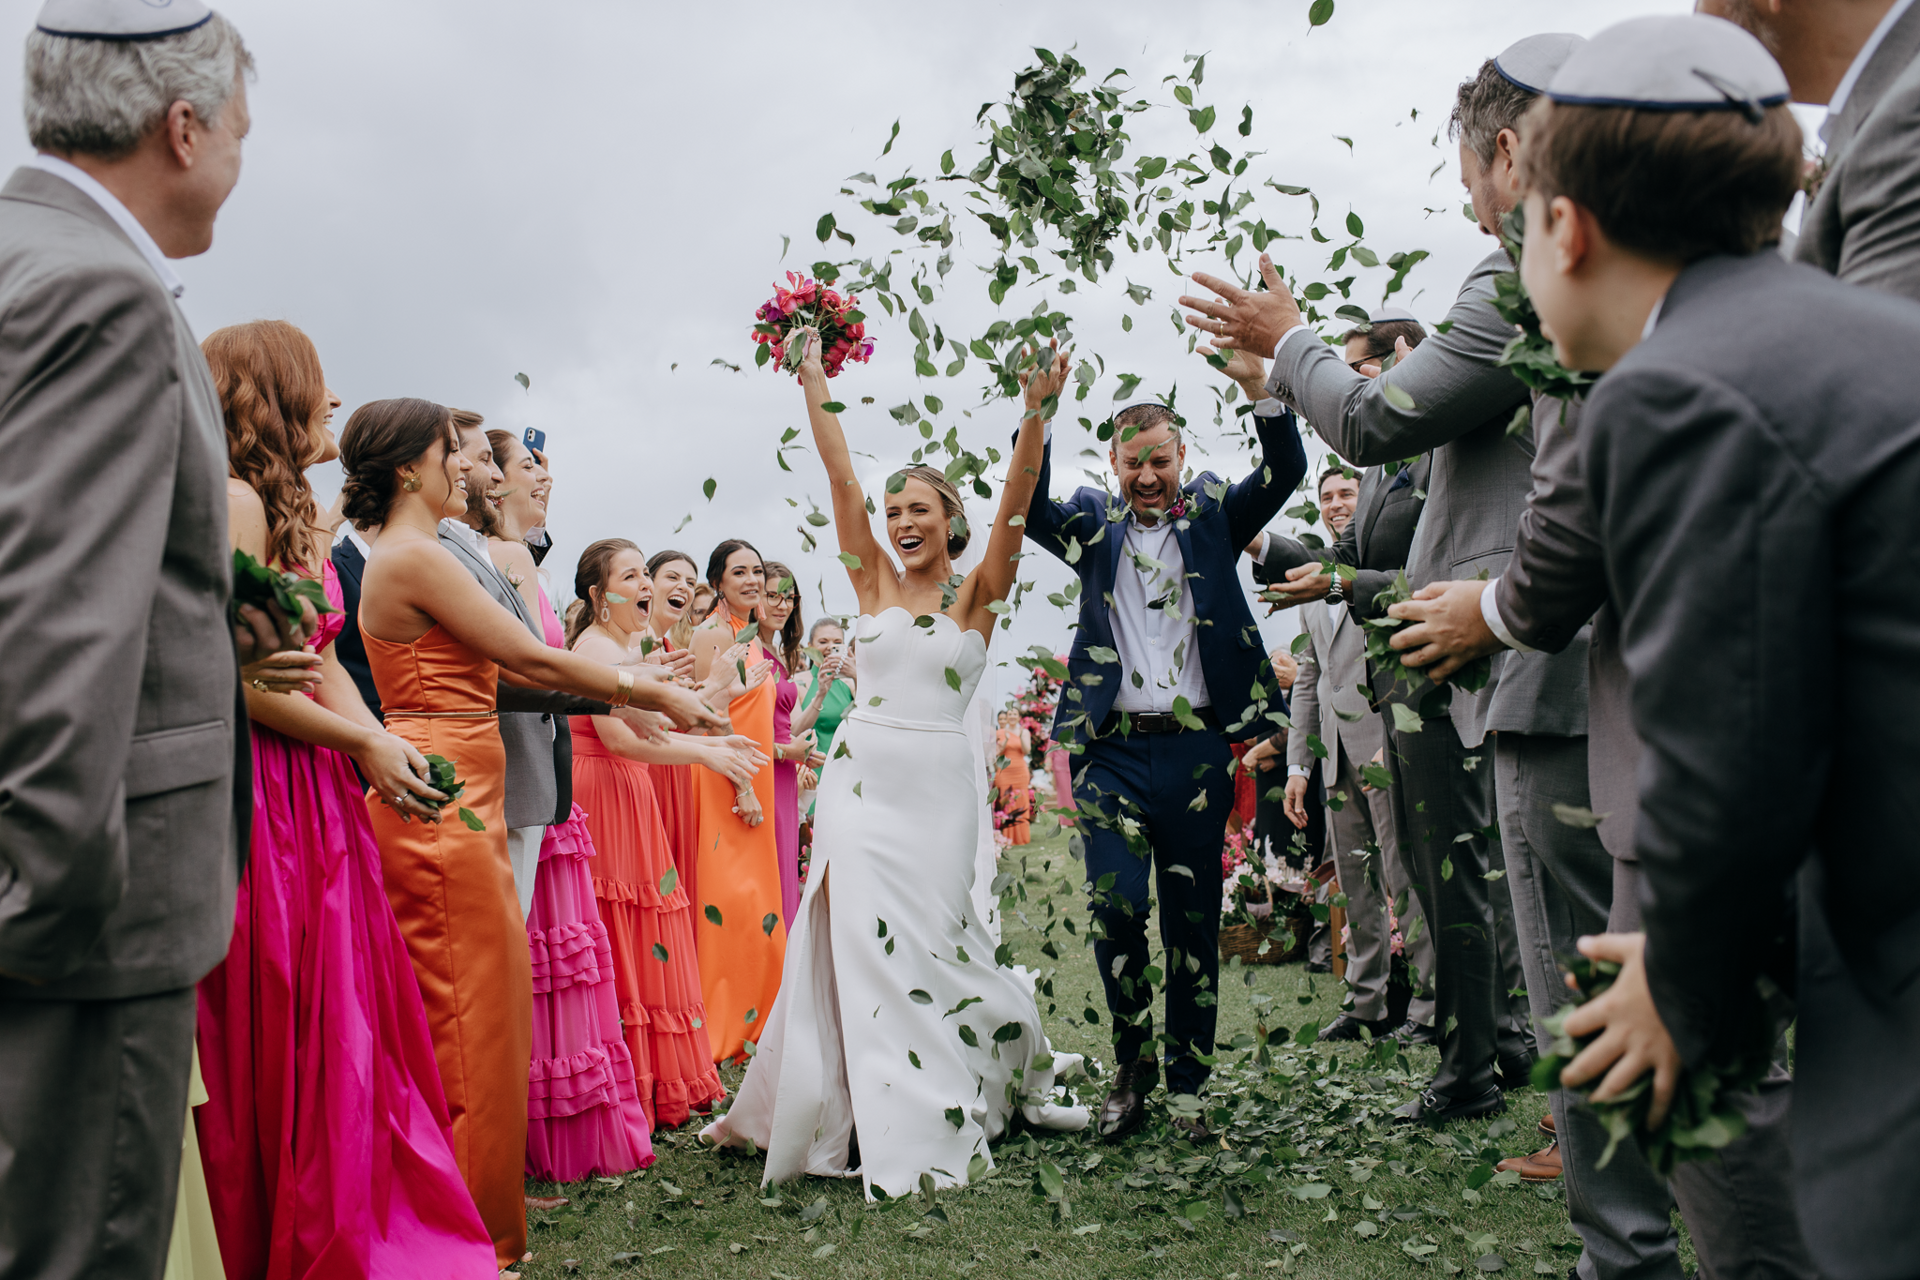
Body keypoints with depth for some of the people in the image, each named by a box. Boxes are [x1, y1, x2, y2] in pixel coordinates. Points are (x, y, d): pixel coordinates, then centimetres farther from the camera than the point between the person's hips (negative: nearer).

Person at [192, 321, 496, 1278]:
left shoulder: (295, 513, 18)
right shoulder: (237, 499, -11)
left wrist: (384, 748, -1)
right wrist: (362, 744, -10)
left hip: (319, 803, 9)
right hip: (268, 800, -9)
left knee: (346, 1024, 12)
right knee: (284, 1036, -1)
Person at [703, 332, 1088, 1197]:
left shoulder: (977, 596, 3)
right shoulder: (874, 584, 8)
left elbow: (1014, 503, -10)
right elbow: (840, 479, 4)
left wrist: (1036, 414, -22)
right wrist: (814, 385, 0)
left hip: (936, 785, -2)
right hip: (862, 776, 2)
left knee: (925, 940, 1)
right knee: (863, 938, 2)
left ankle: (939, 1119, 20)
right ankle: (886, 1120, 16)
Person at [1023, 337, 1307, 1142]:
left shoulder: (1213, 516, 10)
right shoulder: (1094, 524, 10)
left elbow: (1286, 471, -4)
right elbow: (1029, 506, -7)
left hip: (1196, 750, 1)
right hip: (1112, 751, 0)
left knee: (1194, 919, 6)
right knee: (1116, 907, -10)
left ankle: (1186, 1082, 20)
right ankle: (1132, 1066, 13)